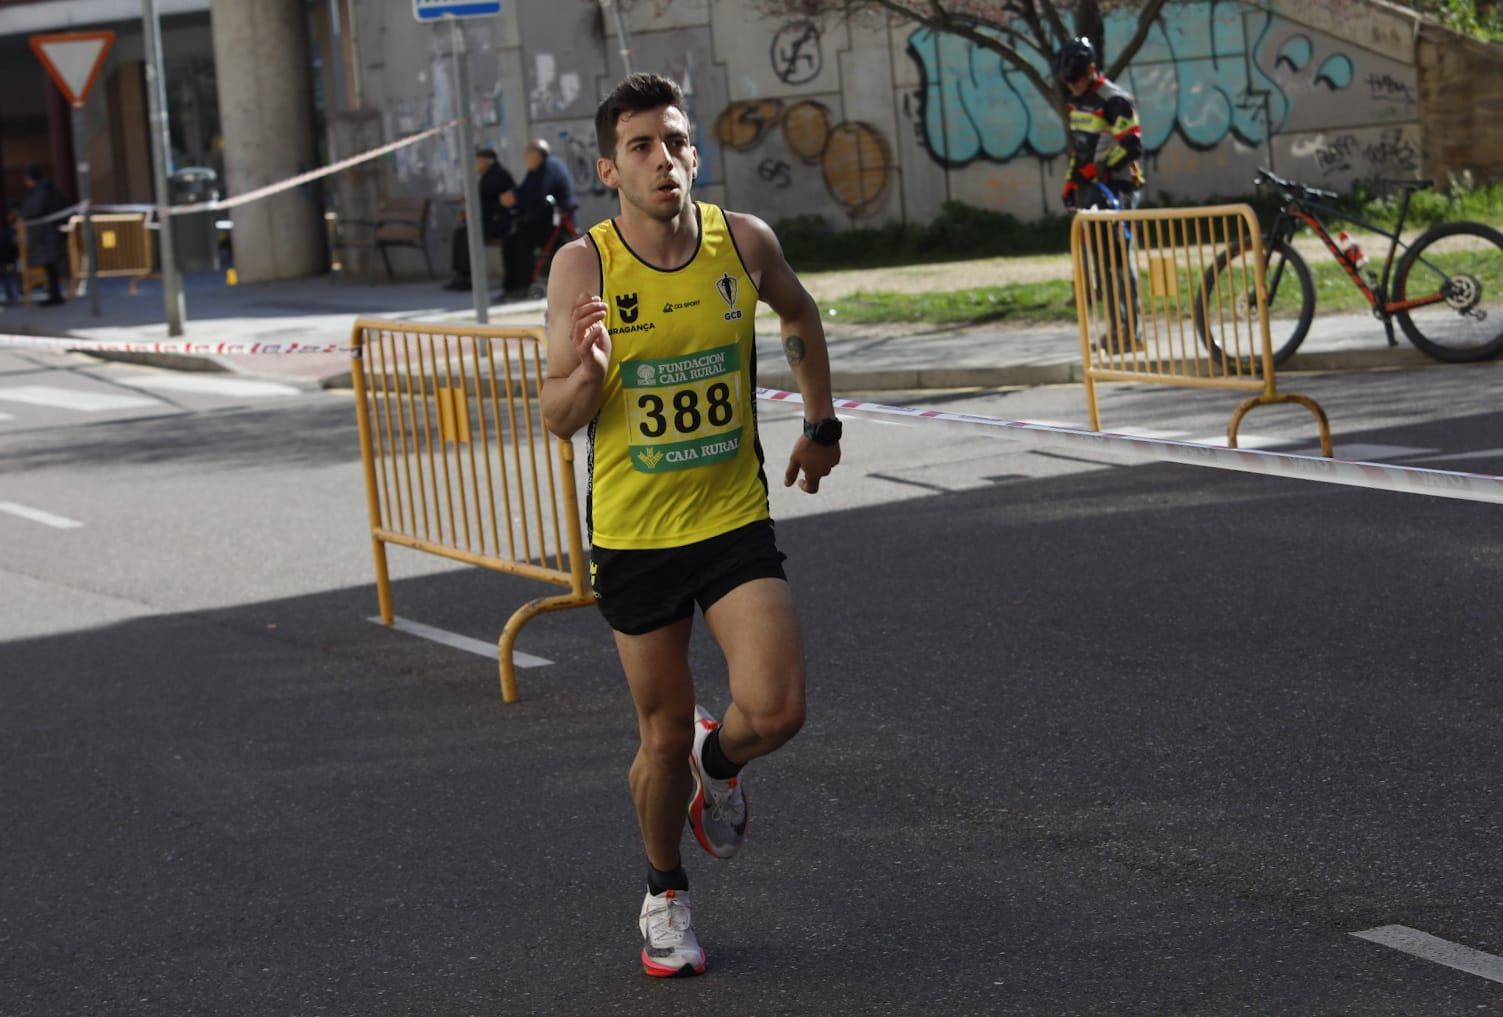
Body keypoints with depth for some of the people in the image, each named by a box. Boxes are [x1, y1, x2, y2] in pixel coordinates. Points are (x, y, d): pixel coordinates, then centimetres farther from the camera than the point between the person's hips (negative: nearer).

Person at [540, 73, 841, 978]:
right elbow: (559, 420, -10)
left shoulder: (744, 242, -6)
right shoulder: (584, 267, -12)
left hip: (735, 520, 1)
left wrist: (822, 425, 21)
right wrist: (590, 368, -31)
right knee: (664, 736, 8)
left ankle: (719, 760, 23)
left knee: (776, 712, -14)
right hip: (634, 535, -1)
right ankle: (665, 895, 34)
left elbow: (800, 315, 17)